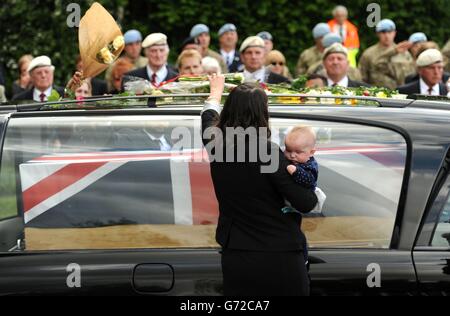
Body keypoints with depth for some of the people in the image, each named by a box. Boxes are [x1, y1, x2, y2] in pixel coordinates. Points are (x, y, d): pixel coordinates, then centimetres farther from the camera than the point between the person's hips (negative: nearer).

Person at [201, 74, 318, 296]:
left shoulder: (216, 146, -2)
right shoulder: (269, 153, -17)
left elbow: (209, 117, 22)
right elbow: (305, 204, -15)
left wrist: (216, 92, 42)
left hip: (235, 258, 4)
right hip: (280, 257, -4)